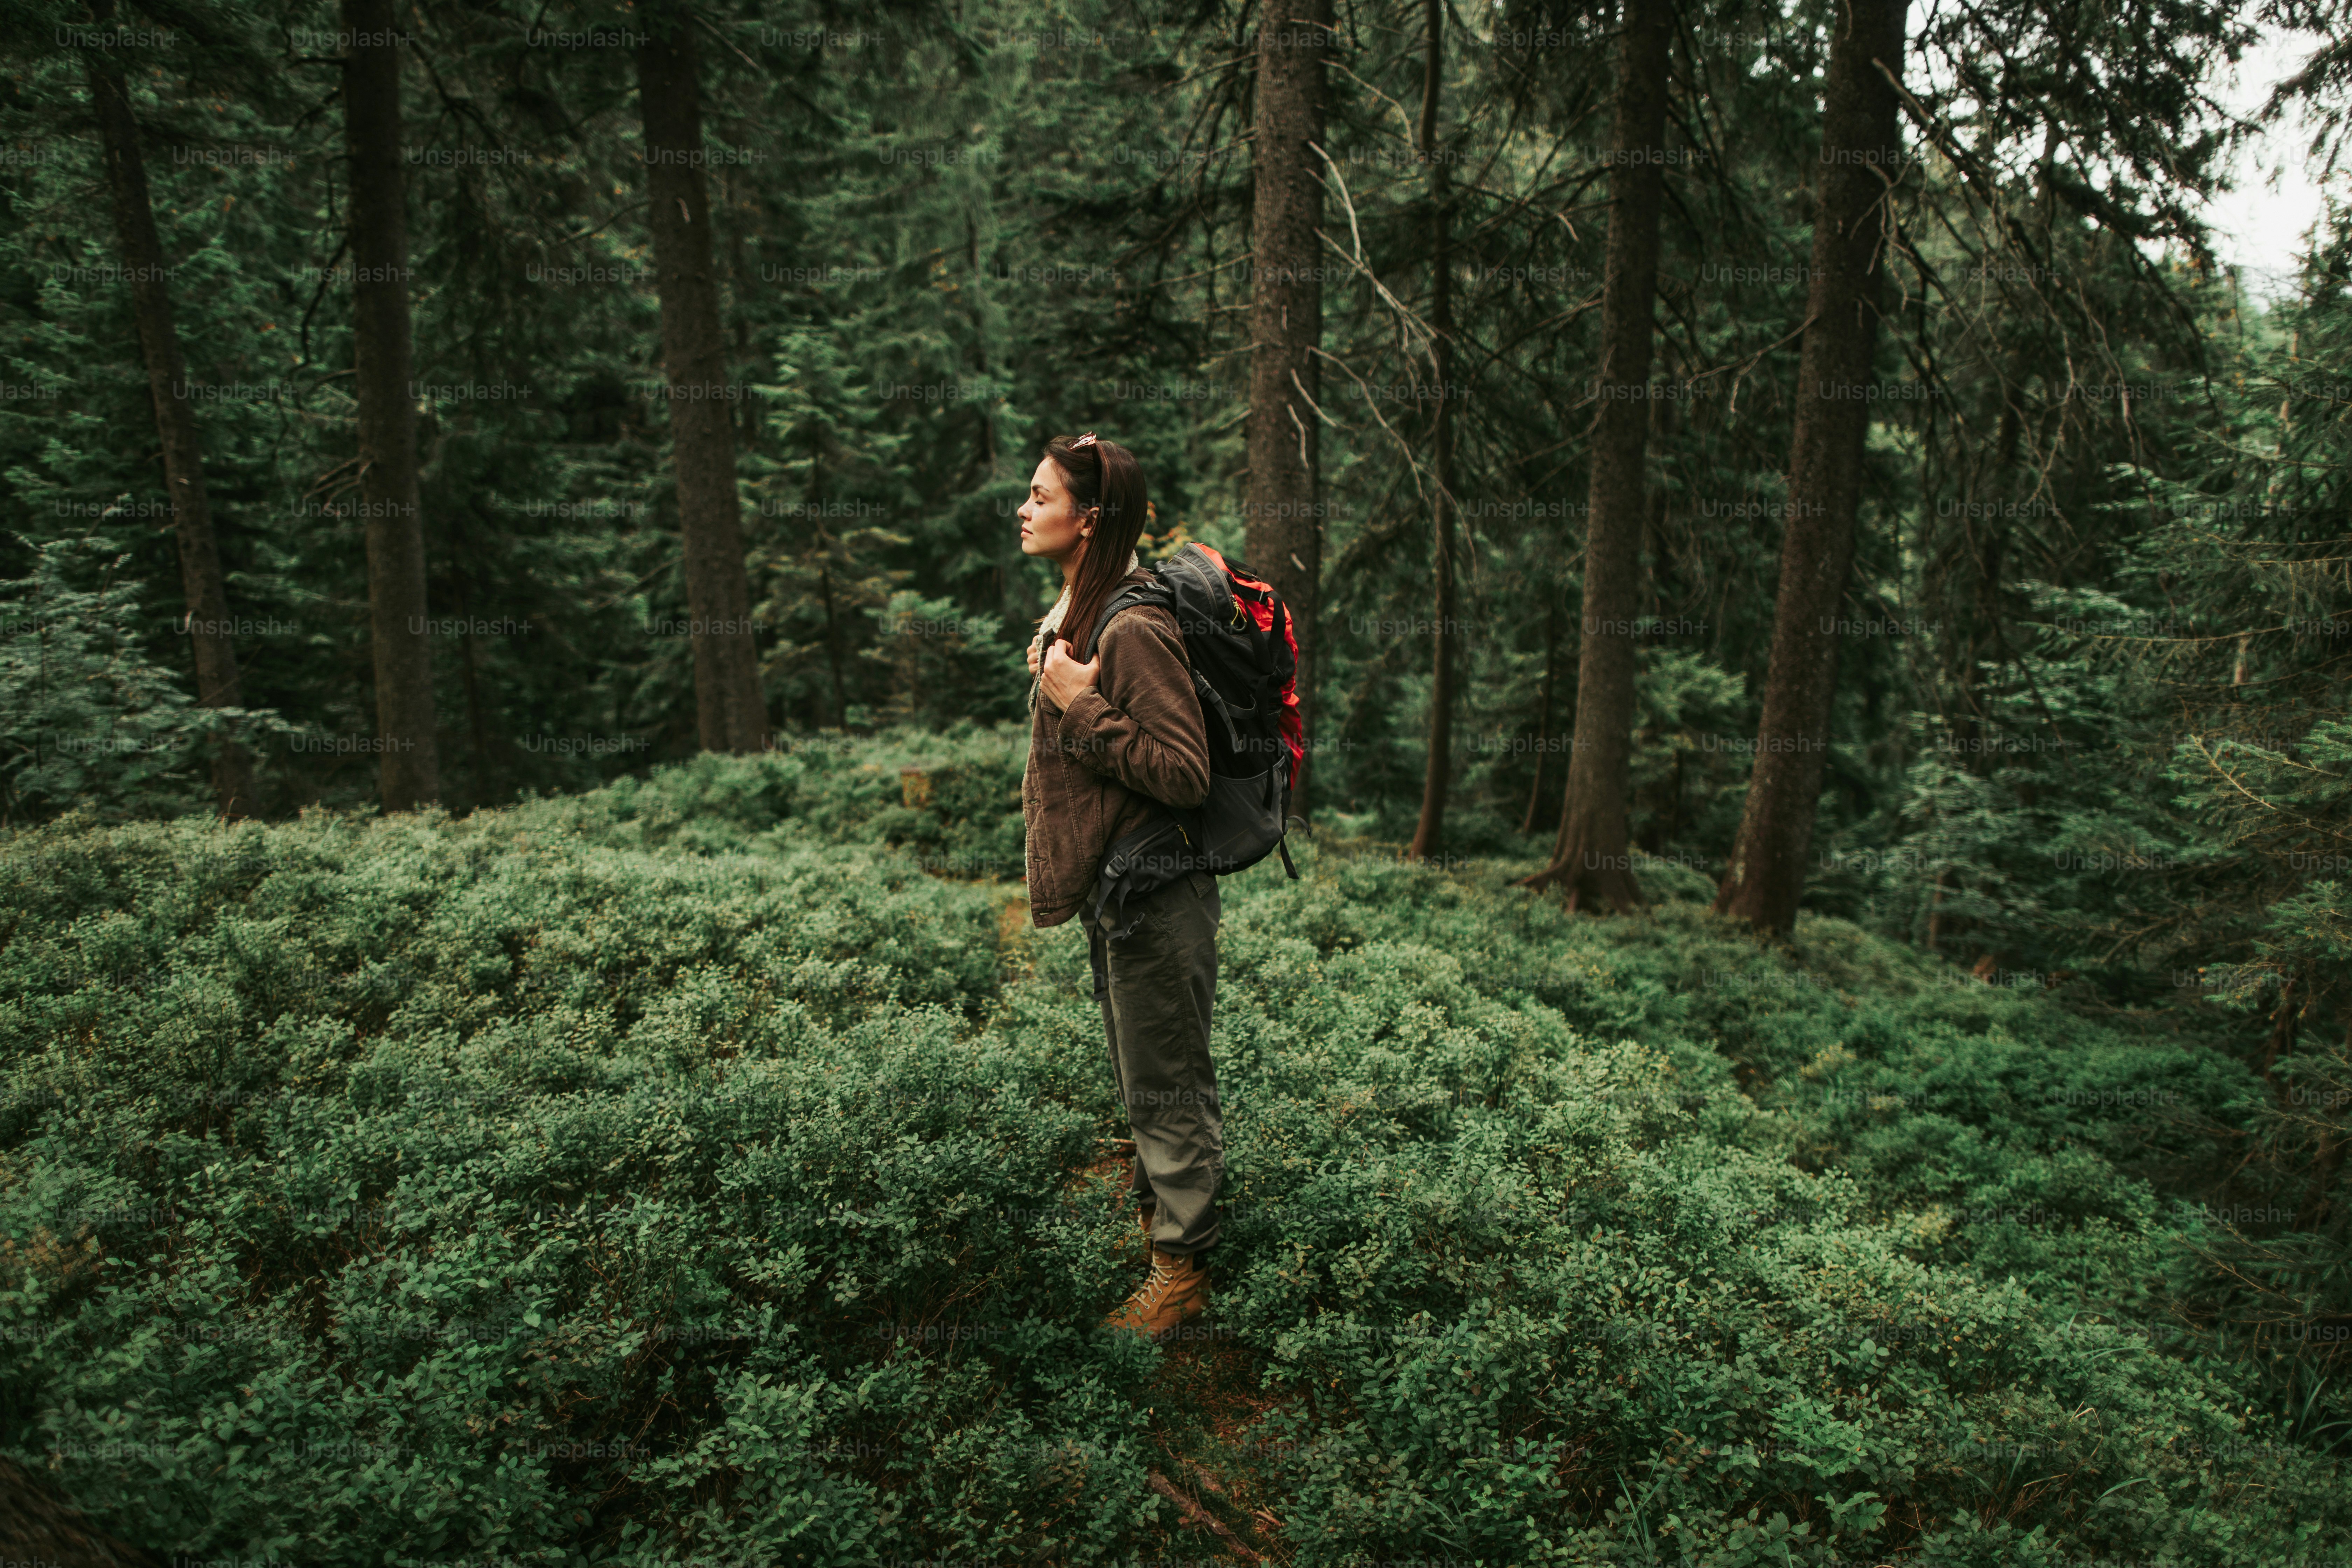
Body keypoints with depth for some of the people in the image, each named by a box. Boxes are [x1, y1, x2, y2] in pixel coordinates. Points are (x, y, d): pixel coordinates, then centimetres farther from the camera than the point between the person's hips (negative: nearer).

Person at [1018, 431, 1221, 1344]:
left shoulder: (1135, 629, -23)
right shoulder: (1077, 614, 8)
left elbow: (1185, 774, -26)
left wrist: (1082, 707, -24)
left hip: (1156, 893, -9)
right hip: (1112, 889, 10)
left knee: (1167, 1086, 5)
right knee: (1138, 1079, 24)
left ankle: (1183, 1268, 20)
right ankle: (1155, 1206, 42)